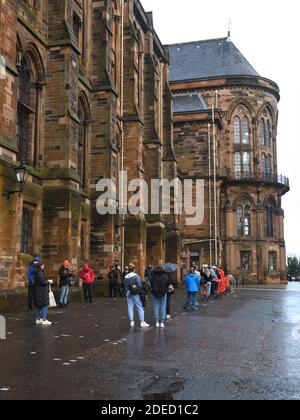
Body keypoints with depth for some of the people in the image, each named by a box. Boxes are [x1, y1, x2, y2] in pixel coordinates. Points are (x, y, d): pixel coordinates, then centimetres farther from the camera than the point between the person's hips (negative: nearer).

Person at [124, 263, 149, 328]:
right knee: (140, 307, 1)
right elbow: (140, 284, -14)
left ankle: (132, 322, 11)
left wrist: (127, 292, 12)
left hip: (128, 294, 5)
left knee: (130, 307, 9)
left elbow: (125, 286, 7)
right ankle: (142, 322, 1)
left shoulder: (126, 277, 5)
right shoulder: (135, 276, -11)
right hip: (135, 294, -5)